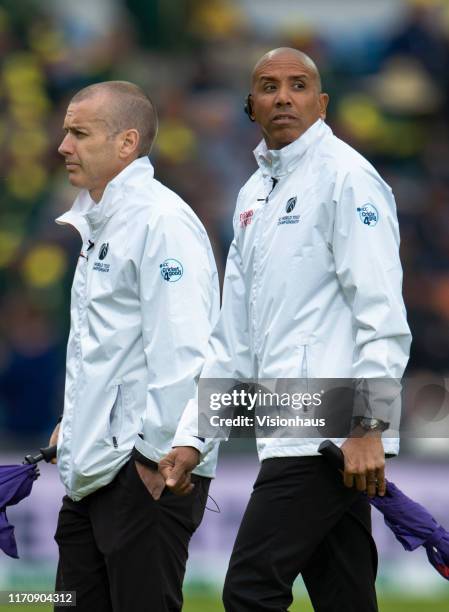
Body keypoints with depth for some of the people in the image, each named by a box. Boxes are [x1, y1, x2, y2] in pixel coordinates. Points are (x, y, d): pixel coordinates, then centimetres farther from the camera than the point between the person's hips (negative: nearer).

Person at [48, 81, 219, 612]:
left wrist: (156, 456, -20)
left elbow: (181, 352, -21)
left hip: (144, 473, -10)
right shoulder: (98, 222, 18)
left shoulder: (161, 222, -14)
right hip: (92, 469, 10)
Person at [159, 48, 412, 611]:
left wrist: (368, 426, -18)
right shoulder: (255, 194, 20)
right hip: (293, 433, 8)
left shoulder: (345, 175, -6)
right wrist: (193, 438, 15)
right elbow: (233, 337, 22)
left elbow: (382, 312, -12)